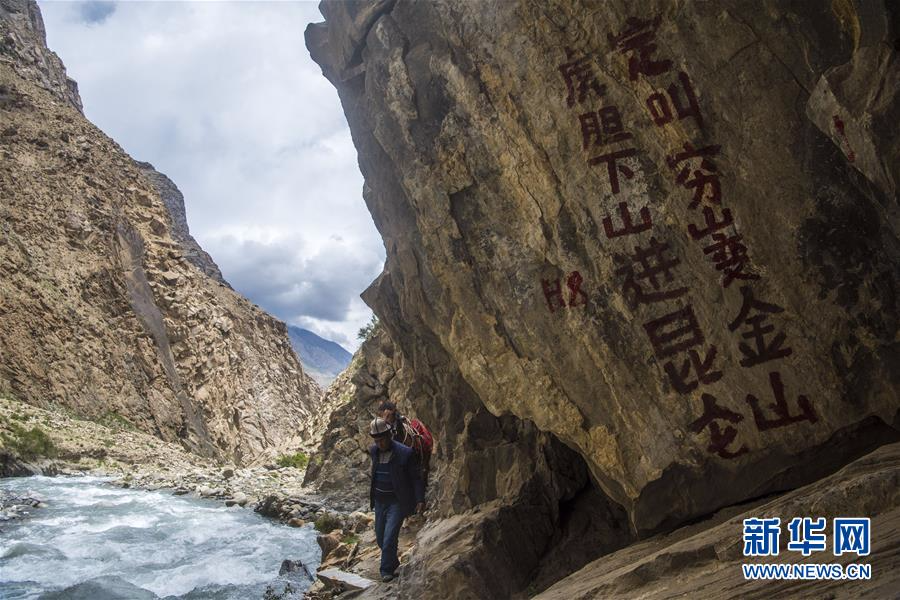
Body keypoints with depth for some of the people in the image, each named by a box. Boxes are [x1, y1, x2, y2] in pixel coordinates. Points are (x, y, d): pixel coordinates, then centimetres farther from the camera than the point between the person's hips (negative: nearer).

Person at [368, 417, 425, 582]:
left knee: (389, 539, -9)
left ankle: (387, 570, 12)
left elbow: (416, 478, -10)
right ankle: (394, 562, 39)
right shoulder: (374, 451, -2)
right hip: (379, 501, 6)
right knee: (380, 538, 15)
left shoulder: (405, 453, -19)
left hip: (397, 502, -6)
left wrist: (420, 500, -17)